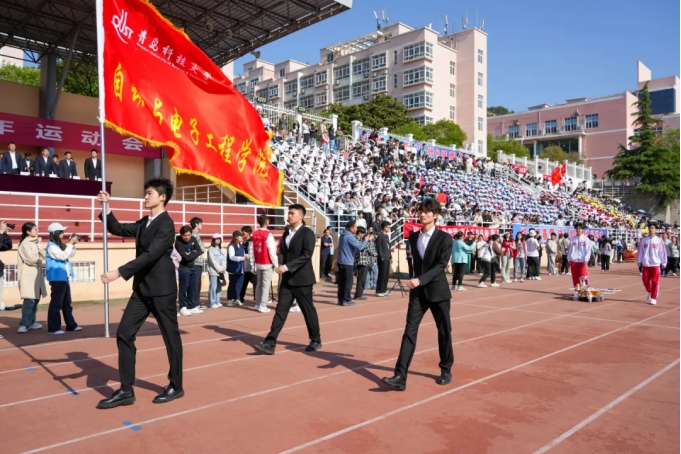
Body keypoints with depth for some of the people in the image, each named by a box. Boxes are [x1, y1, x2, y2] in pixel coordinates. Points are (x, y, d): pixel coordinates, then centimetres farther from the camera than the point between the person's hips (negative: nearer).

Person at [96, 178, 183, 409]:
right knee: (124, 334, 4)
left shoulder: (166, 224, -14)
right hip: (142, 289, 8)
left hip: (162, 290, -8)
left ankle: (176, 386, 20)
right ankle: (126, 390, 12)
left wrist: (120, 272, -27)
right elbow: (116, 229, 18)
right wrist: (106, 207, 4)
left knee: (171, 337, 4)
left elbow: (150, 255, -23)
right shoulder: (143, 223, 13)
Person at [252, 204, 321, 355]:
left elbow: (306, 255, -20)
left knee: (308, 311, 5)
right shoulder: (286, 234, 14)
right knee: (280, 311, 1)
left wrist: (287, 267, -26)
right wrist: (281, 267, 4)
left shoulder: (307, 233, -9)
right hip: (287, 280, 6)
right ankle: (270, 343, -1)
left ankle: (316, 340, 22)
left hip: (302, 280, -6)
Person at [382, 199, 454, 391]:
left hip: (438, 290, -3)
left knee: (444, 332, 9)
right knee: (410, 331, -5)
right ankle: (400, 377, -8)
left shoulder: (444, 238, -8)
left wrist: (421, 280, -27)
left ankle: (446, 370, 30)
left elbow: (441, 265, -17)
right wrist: (416, 281, 14)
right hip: (418, 292, 4)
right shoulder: (414, 236, 7)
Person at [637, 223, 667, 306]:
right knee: (645, 281, 6)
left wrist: (664, 262, -3)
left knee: (655, 282, -3)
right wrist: (639, 260, 5)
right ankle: (650, 292, 33)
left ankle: (653, 298, 5)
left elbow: (663, 252, 0)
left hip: (655, 264, -3)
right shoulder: (643, 240, 5)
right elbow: (640, 251, 9)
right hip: (645, 264, 3)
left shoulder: (659, 240, -1)